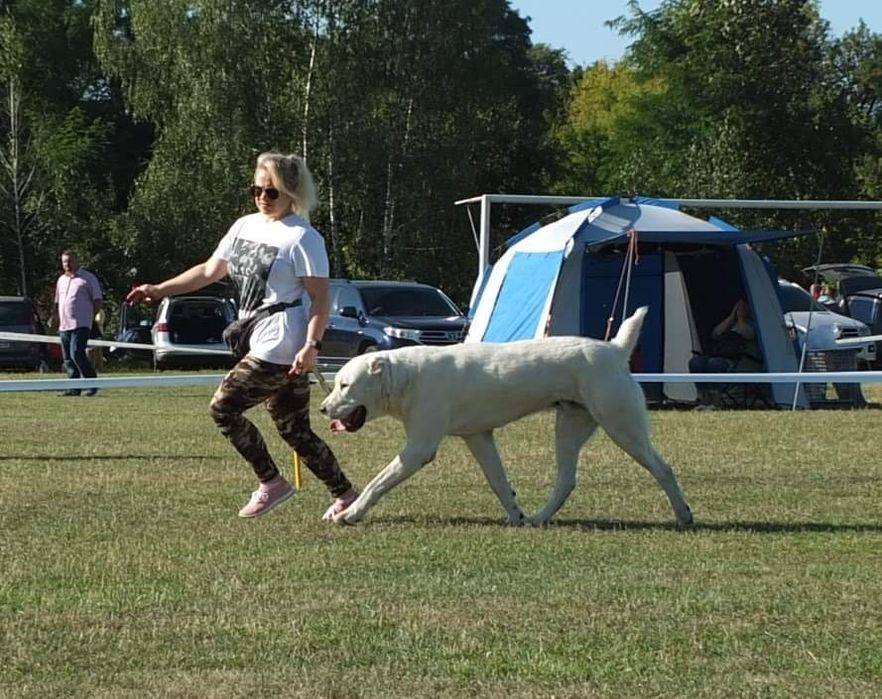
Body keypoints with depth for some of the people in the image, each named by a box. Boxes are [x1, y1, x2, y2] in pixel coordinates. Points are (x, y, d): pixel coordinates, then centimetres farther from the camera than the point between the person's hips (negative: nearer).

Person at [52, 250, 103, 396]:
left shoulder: (88, 278, 1)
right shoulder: (61, 280, 20)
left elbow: (98, 301, 0)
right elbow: (57, 302, 29)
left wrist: (91, 316, -6)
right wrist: (55, 315, 12)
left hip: (81, 325, -7)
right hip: (64, 326, 7)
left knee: (77, 353, -18)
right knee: (67, 359, 4)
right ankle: (74, 388, 7)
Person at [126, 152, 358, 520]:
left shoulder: (302, 238, -10)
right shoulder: (246, 226, 13)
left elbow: (320, 298, -12)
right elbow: (210, 271, 21)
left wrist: (311, 345, -23)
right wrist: (158, 290, 15)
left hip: (280, 348, -8)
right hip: (260, 345, 8)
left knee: (223, 407, -9)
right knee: (295, 432, 9)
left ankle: (271, 482, -1)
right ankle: (344, 494, 15)